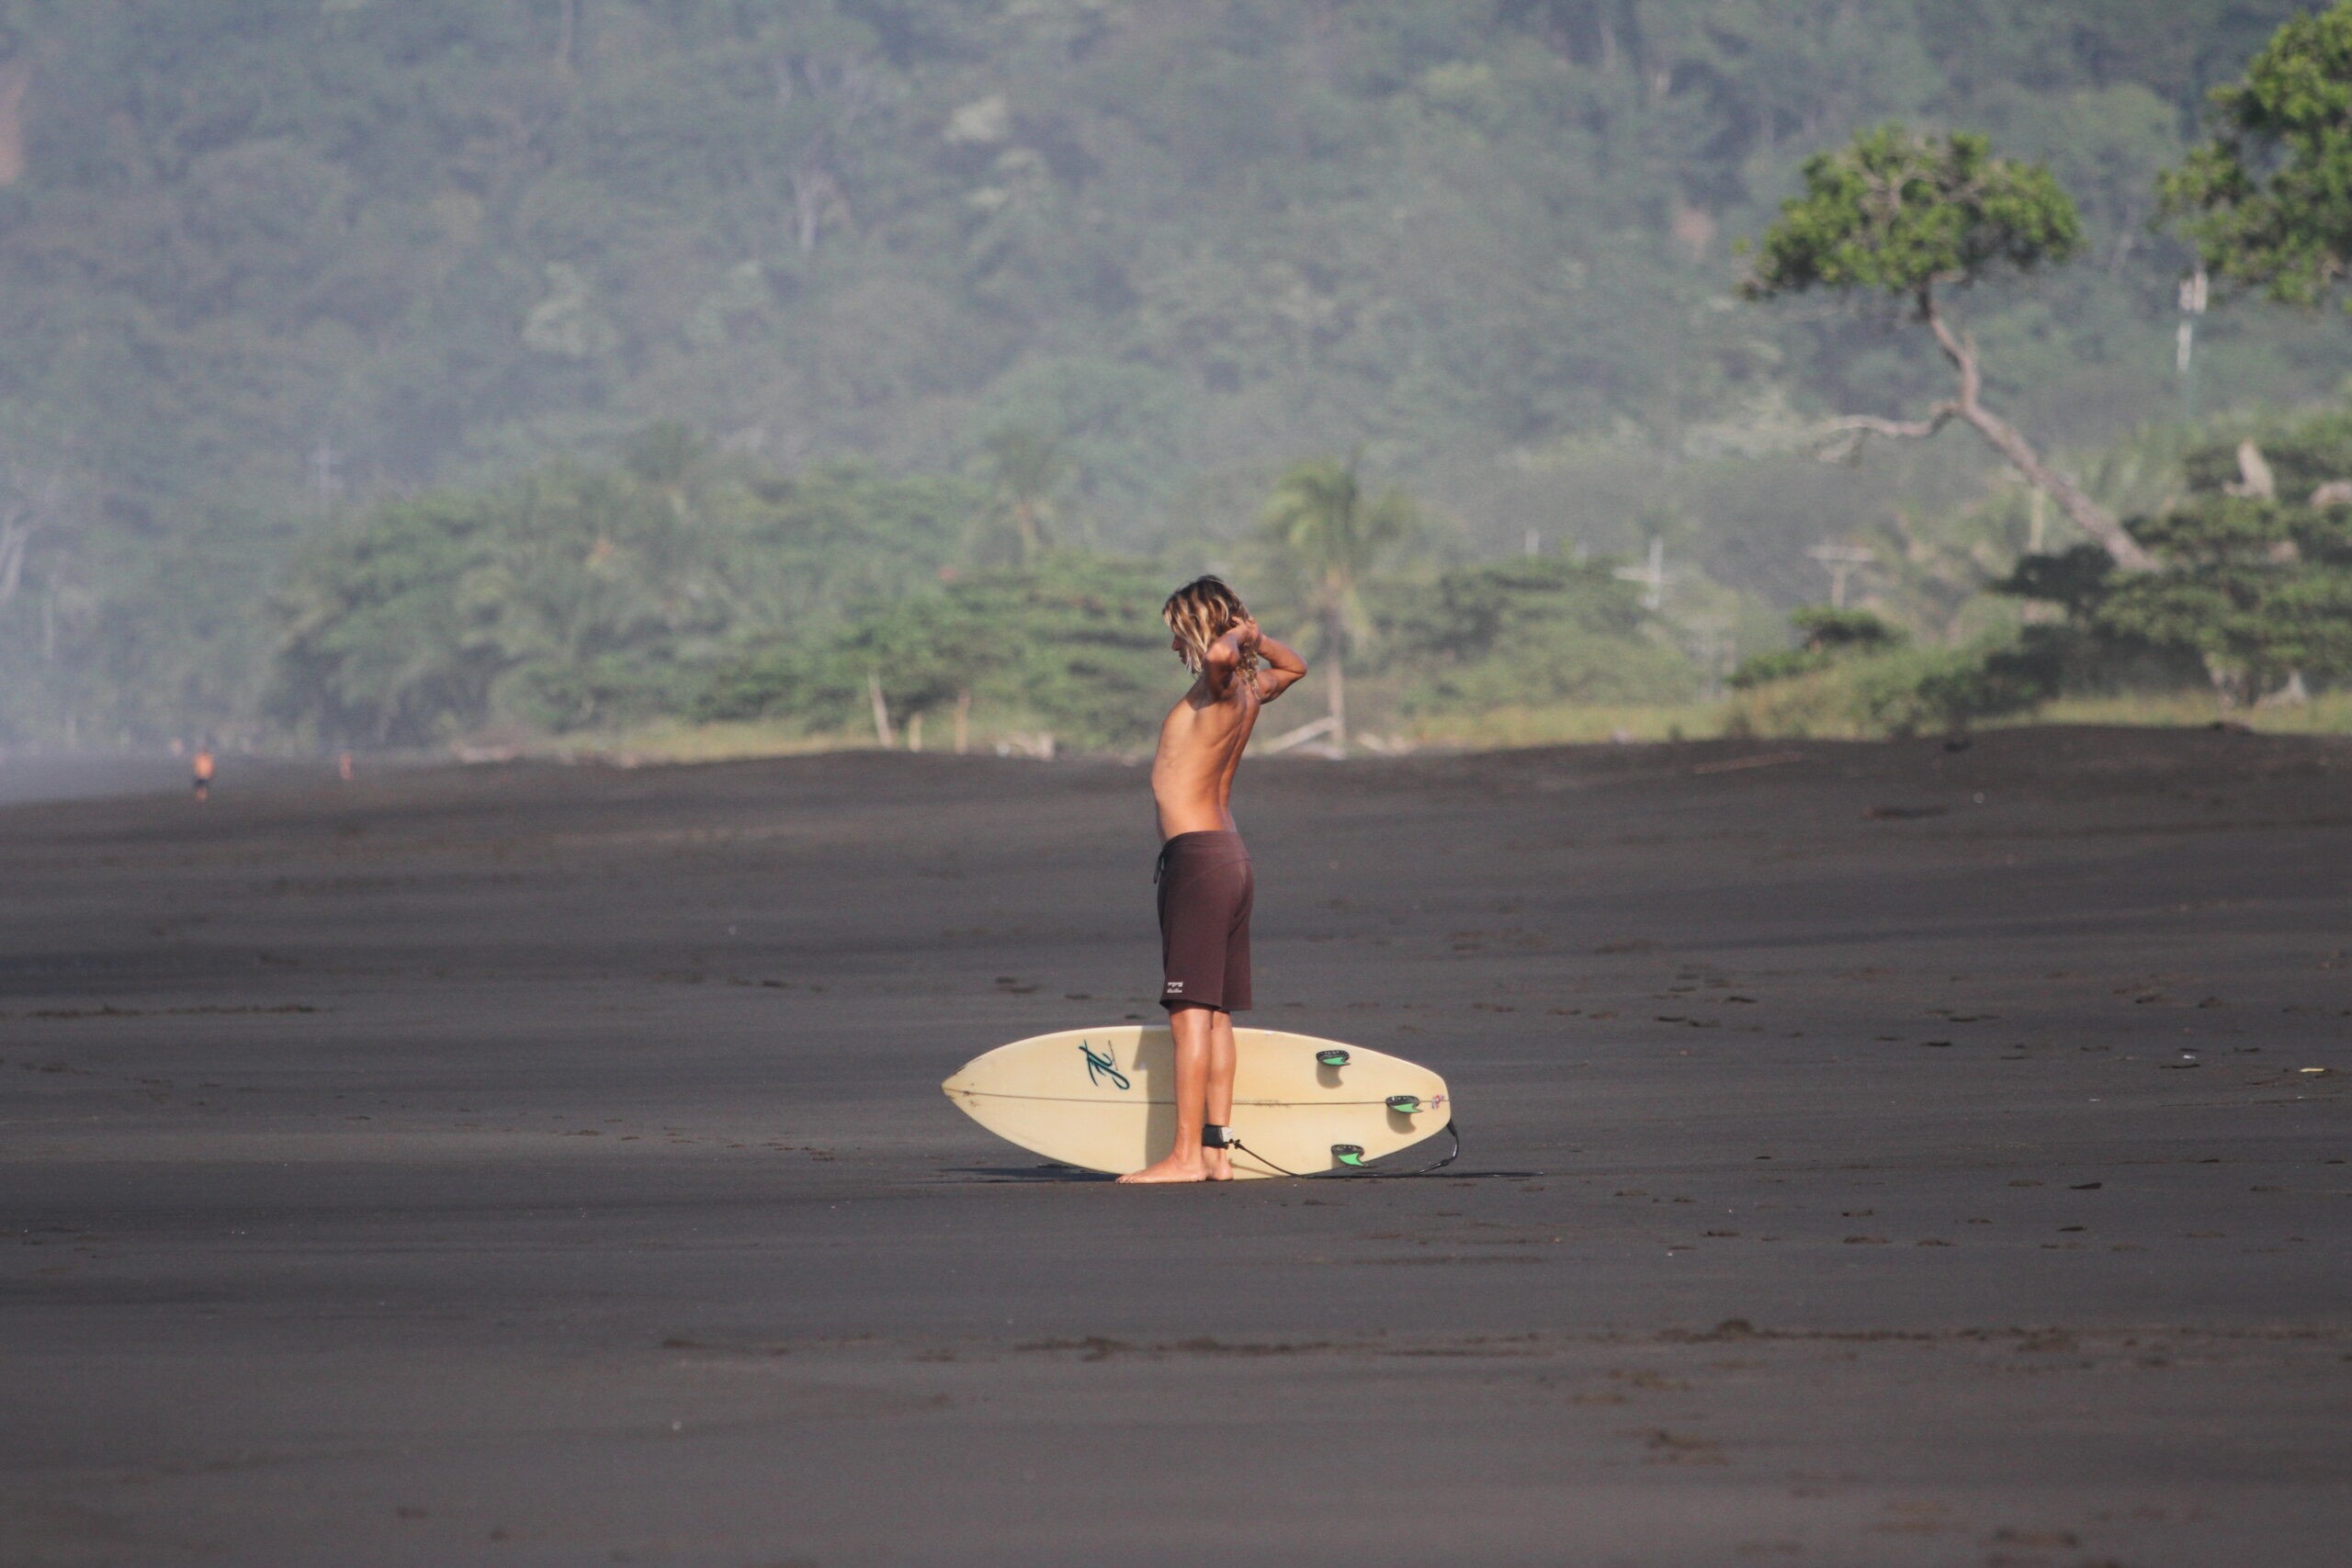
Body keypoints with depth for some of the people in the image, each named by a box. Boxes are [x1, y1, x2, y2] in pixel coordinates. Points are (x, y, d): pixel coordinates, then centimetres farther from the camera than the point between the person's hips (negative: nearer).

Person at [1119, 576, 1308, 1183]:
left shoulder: (1219, 684, -11)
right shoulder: (1251, 688, 14)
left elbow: (1218, 654, -36)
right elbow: (1294, 665, 37)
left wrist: (1237, 636, -15)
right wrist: (1252, 636, 21)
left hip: (1198, 855, -10)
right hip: (1230, 855, 10)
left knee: (1190, 1012, -11)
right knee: (1216, 1012, 11)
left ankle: (1186, 1155, -14)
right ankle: (1217, 1150, 12)